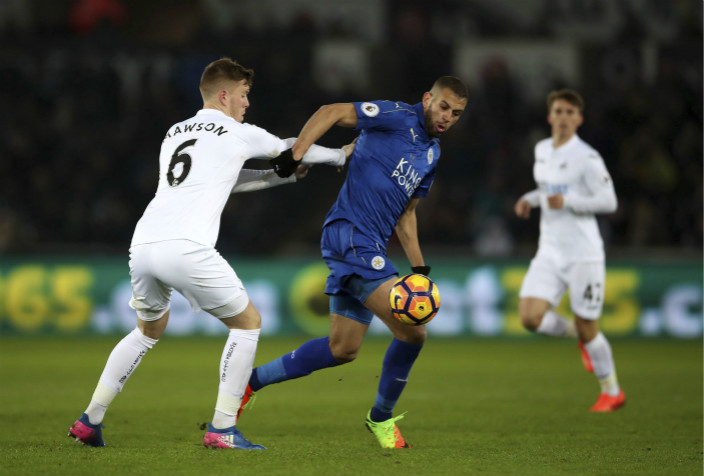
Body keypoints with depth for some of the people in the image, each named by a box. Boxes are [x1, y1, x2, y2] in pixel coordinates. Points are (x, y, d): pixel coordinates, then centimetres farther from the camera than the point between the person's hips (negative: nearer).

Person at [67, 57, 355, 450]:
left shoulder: (174, 134, 28)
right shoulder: (238, 134, 9)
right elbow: (291, 149, 25)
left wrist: (283, 177, 43)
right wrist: (341, 155, 44)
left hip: (143, 245, 7)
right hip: (186, 248, -7)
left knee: (149, 331, 29)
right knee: (248, 322, 10)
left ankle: (90, 421, 24)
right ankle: (223, 429, 3)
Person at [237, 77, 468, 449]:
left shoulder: (432, 153, 19)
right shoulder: (398, 117, -7)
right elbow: (331, 112, -11)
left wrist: (419, 267, 16)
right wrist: (295, 154, -23)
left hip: (370, 248, 10)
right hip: (349, 234, -10)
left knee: (342, 349, 12)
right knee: (412, 332, -13)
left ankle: (252, 380, 24)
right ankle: (382, 417, 7)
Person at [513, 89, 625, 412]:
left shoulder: (586, 158, -12)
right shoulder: (542, 150, 10)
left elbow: (608, 201, -13)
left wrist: (567, 201, -23)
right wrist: (531, 199, 7)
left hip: (583, 254, -6)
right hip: (549, 252, 6)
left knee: (586, 329, 0)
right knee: (530, 318, -11)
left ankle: (612, 392, 22)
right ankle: (579, 335, 20)